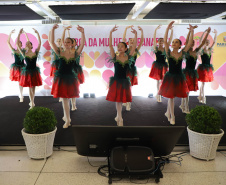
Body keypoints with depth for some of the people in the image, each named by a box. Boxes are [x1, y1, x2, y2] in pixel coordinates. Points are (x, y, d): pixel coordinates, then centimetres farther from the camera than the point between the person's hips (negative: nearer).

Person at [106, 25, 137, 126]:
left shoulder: (128, 57, -1)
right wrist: (111, 33, -20)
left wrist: (135, 34, -13)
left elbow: (134, 45, -6)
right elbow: (110, 45, -13)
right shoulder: (115, 57, -5)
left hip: (124, 81, 1)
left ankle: (118, 116, 28)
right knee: (117, 100, 5)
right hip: (116, 81, -1)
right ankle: (120, 118, 18)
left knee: (121, 99, 11)